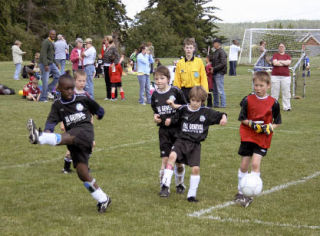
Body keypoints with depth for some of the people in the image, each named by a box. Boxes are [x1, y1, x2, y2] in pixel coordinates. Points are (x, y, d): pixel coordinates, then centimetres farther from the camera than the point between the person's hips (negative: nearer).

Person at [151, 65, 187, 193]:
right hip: (164, 130, 2)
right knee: (165, 159, -4)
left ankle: (179, 183, 29)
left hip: (177, 129, -2)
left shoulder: (176, 91, -8)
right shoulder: (155, 95, 3)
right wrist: (155, 116, -2)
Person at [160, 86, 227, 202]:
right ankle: (166, 186, -25)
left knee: (195, 168, -7)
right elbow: (175, 120, 13)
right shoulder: (183, 110, 2)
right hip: (182, 140, -1)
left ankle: (192, 194, 11)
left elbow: (220, 115, 6)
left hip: (195, 144, 1)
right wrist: (169, 121, -8)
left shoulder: (206, 112, 1)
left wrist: (223, 117, -16)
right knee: (172, 156, -28)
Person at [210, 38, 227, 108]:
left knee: (220, 90, -7)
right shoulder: (215, 52, 16)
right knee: (215, 90, 14)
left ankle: (223, 104, -2)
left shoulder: (221, 52, -12)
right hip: (215, 73, 9)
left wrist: (214, 69, -17)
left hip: (219, 73, -9)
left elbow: (223, 63, -18)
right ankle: (216, 104, 21)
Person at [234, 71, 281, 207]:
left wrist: (270, 127, -15)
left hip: (263, 138, -1)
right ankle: (241, 192, 24)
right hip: (247, 136, 2)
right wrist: (252, 124, -16)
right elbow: (242, 119, 1)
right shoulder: (248, 100, -3)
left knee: (255, 163, -14)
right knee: (244, 165, 7)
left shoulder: (273, 103, -4)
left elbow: (277, 122, 5)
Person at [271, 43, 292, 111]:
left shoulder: (287, 56, 11)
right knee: (274, 92, 0)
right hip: (275, 76, -1)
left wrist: (279, 61, -6)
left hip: (285, 76, 1)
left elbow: (289, 62, -9)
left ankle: (286, 107, 5)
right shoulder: (275, 55, 6)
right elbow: (275, 63, -11)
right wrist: (285, 63, -5)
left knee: (286, 92, 0)